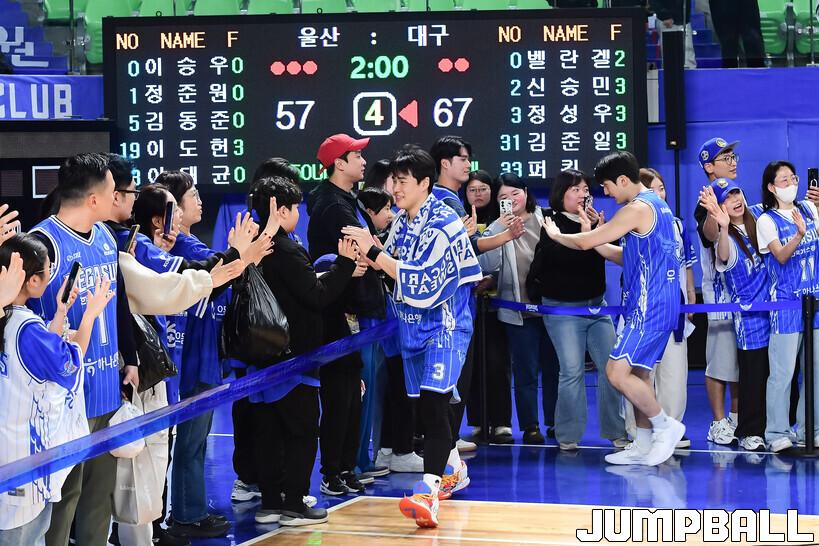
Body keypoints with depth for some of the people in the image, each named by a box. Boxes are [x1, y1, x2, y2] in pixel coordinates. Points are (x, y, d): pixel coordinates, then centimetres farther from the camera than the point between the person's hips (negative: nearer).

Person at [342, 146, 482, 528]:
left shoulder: (442, 223, -18)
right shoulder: (401, 221, 7)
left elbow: (421, 282, -24)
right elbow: (391, 266, 11)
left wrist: (373, 251, -24)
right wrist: (364, 253, -9)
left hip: (444, 324, -8)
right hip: (413, 325, 8)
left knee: (433, 402, -20)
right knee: (425, 403, 16)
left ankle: (428, 494, -31)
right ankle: (453, 470, 37)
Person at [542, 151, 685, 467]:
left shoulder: (638, 208, -15)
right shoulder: (656, 205, 17)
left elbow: (586, 242, -12)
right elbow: (627, 257, 24)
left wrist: (555, 234, 6)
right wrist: (594, 235, 16)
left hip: (649, 307, -10)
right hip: (656, 306, 10)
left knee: (617, 372, -13)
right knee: (636, 374, 13)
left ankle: (665, 426, -3)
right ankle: (643, 445, 16)